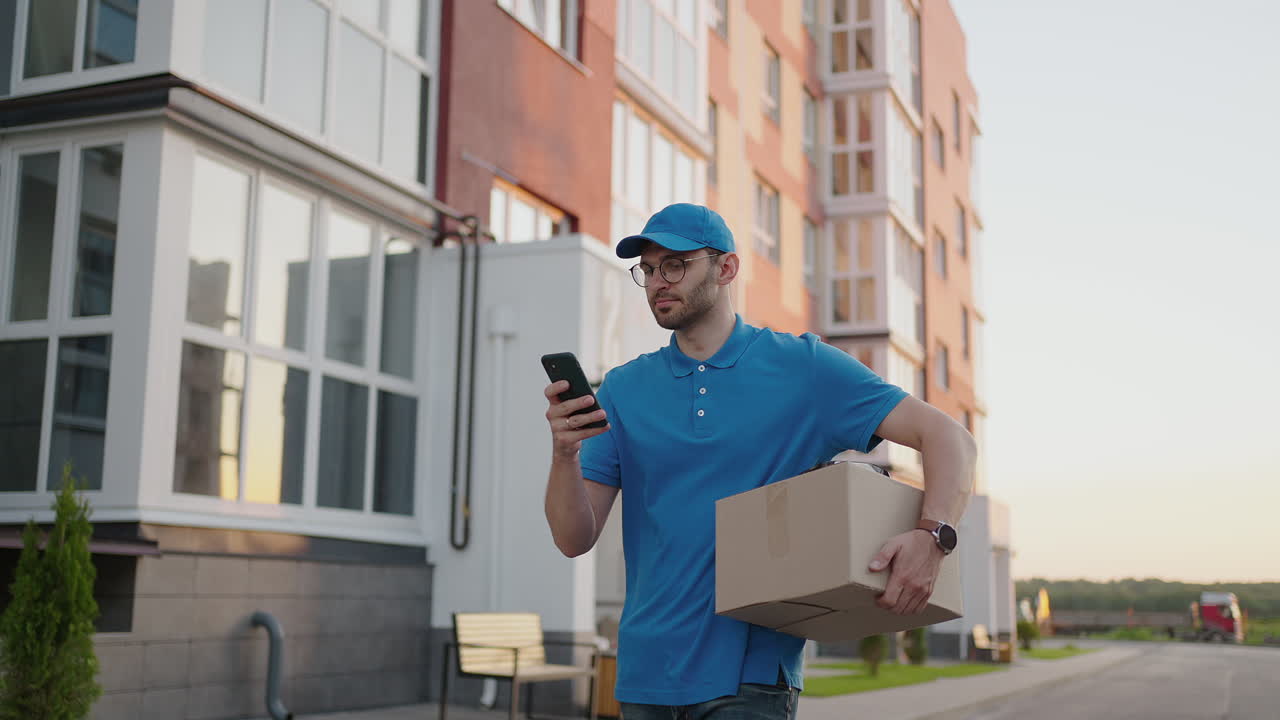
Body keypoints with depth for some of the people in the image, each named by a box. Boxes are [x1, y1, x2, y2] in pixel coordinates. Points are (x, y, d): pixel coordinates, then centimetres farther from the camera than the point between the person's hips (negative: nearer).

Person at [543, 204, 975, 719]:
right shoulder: (623, 389, 7)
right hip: (645, 673, 3)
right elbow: (574, 539, 2)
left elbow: (946, 437, -4)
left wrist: (932, 538, -22)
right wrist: (565, 453, -17)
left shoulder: (804, 367, 0)